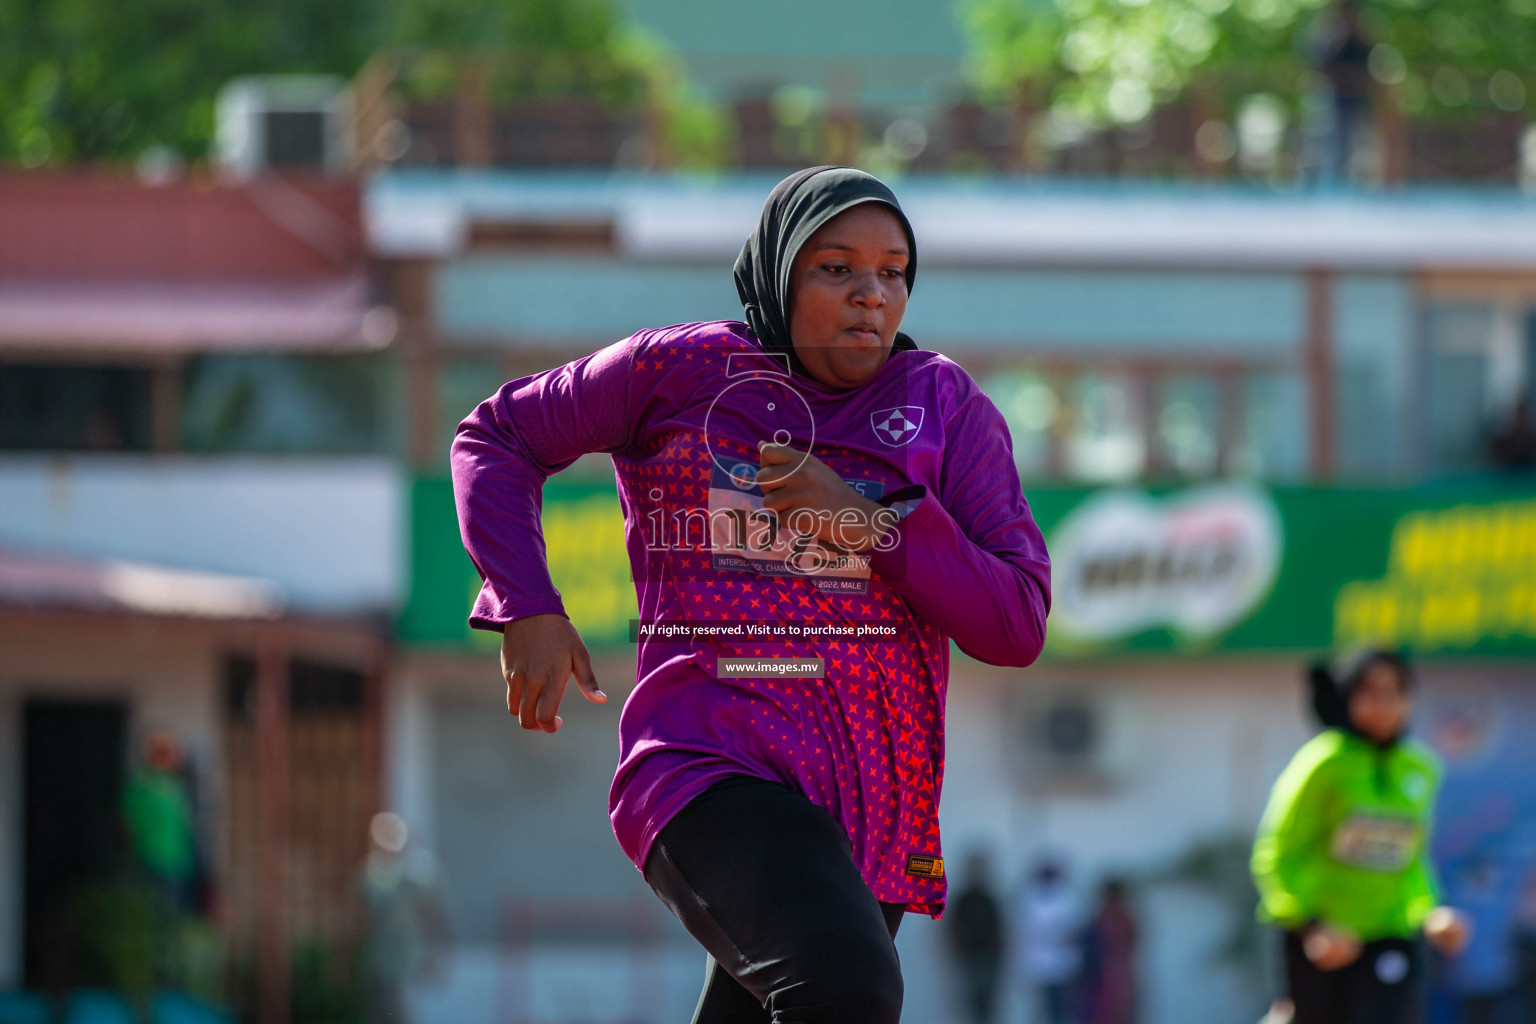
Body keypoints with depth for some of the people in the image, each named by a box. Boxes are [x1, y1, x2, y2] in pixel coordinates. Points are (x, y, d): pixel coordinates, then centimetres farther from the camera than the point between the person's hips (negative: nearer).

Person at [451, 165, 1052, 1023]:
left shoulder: (945, 405, 8)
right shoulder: (683, 371, 2)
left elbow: (1016, 626, 1)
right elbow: (498, 438, 15)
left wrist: (868, 522, -11)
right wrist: (529, 609, 1)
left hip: (873, 812, 5)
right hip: (711, 771, -5)